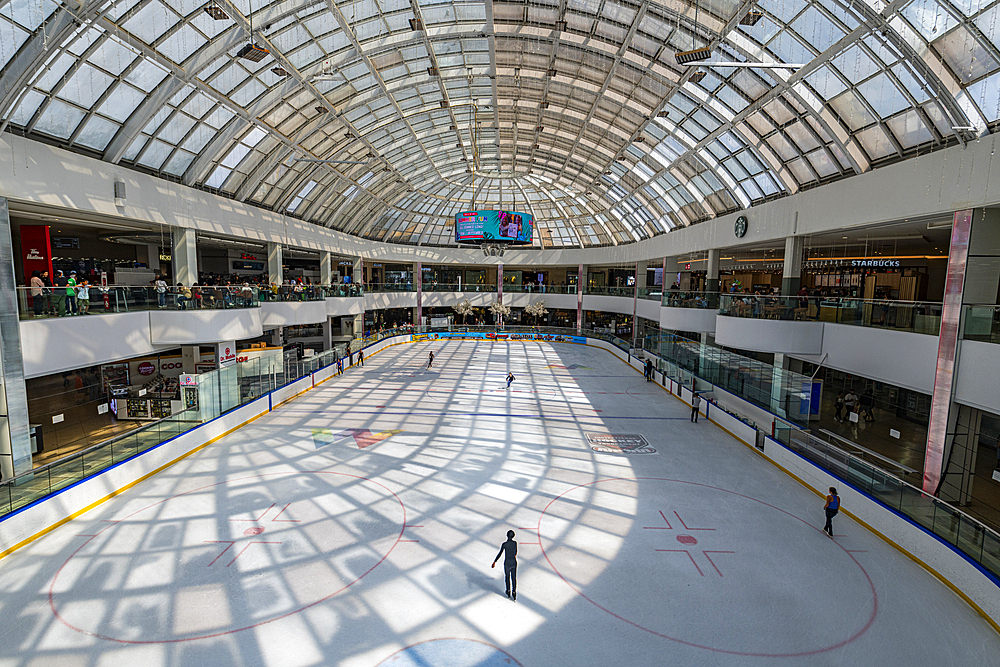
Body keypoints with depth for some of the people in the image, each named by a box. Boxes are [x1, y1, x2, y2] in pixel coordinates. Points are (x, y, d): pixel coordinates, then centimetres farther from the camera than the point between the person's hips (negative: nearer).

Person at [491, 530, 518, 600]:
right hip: (514, 562, 3)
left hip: (507, 563, -3)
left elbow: (500, 554, -17)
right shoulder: (515, 543, -6)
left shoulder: (504, 544, -20)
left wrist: (494, 562, -10)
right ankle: (514, 594, 14)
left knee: (507, 577, 21)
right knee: (514, 578, 13)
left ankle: (508, 591, 34)